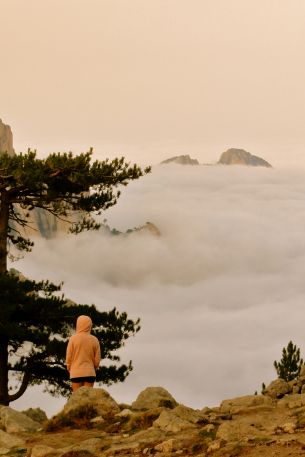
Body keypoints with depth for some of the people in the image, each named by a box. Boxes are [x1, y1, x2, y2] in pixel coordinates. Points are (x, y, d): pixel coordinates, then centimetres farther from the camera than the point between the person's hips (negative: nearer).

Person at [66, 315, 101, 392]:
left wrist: (69, 369, 14)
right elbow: (97, 359, 3)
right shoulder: (94, 340, -1)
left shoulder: (73, 338, -6)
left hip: (76, 373, -2)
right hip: (90, 373, 2)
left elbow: (68, 357, -2)